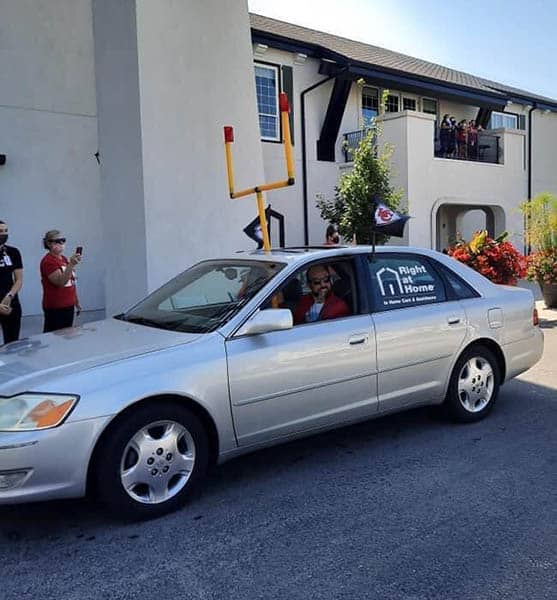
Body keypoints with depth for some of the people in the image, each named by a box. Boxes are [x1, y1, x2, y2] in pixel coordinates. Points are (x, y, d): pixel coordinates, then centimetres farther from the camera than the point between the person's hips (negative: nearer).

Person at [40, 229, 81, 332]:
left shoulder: (64, 259, 13)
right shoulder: (48, 261, -13)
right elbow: (60, 282, -25)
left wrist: (76, 300, 21)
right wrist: (71, 265, -35)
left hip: (69, 305, 8)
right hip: (55, 308, -8)